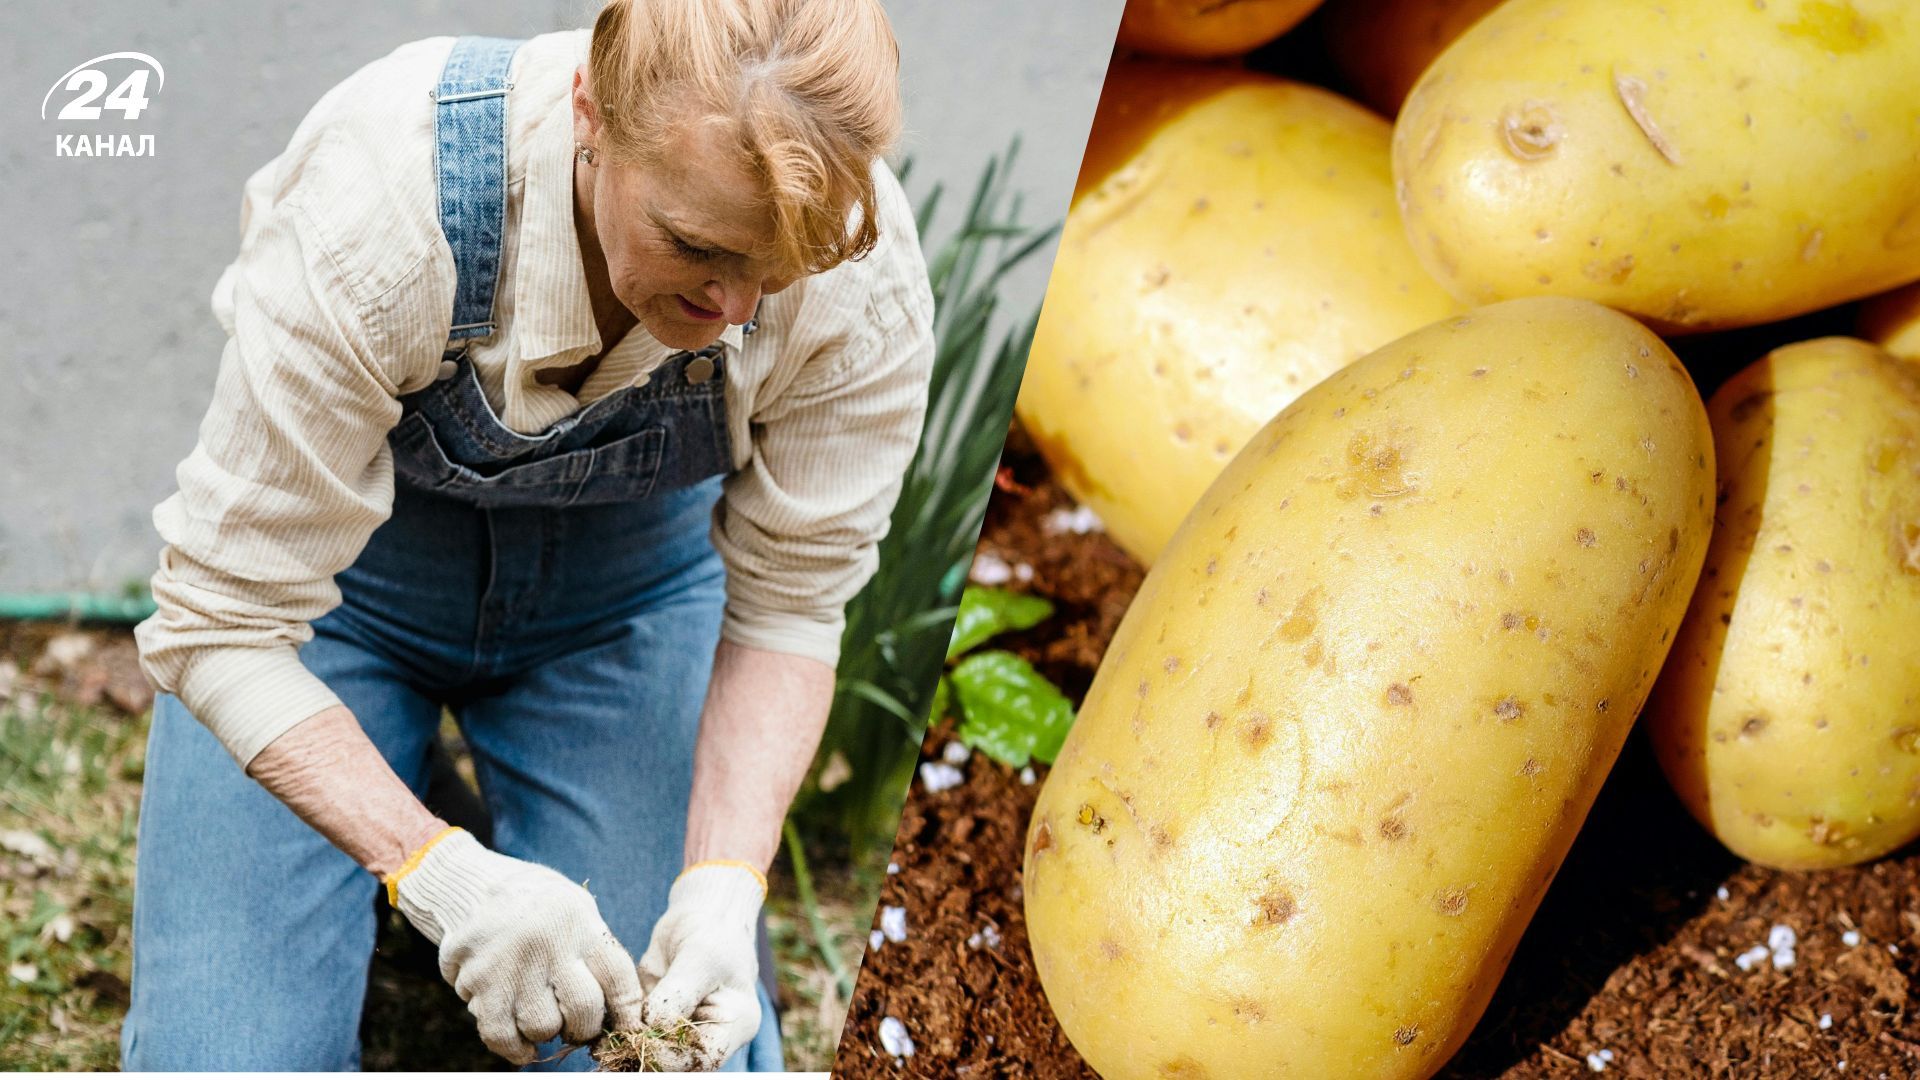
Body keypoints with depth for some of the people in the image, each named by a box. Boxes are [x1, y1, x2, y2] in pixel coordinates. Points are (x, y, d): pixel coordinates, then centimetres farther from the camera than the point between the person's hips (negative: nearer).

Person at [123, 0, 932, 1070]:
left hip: (626, 572, 2)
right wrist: (441, 872, -40)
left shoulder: (864, 275, -30)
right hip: (349, 576, -1)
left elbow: (786, 608, -15)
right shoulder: (376, 218, -38)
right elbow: (222, 623, -29)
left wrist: (724, 889, -28)